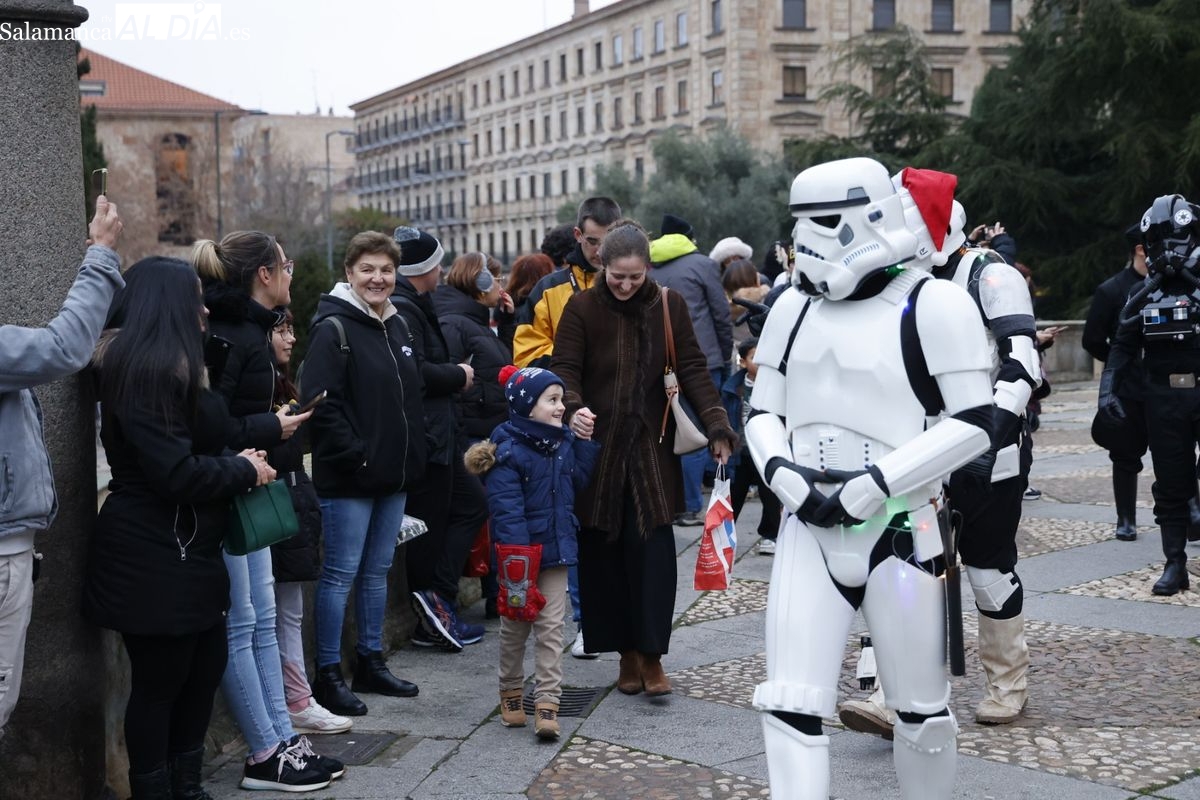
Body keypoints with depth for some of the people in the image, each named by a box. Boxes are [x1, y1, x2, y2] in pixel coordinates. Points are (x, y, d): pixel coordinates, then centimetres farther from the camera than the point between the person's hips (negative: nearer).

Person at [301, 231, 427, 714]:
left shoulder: (398, 326, 13)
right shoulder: (334, 329, -12)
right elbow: (320, 402, -19)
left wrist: (414, 450, 11)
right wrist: (353, 455, -20)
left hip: (394, 474, 8)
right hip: (348, 477, -8)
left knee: (377, 571, 15)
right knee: (341, 574, -1)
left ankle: (371, 662, 26)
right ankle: (328, 674, 8)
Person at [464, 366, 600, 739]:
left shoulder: (563, 441, 5)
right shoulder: (508, 451, -18)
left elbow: (578, 480, 12)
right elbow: (506, 508, -22)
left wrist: (583, 441, 3)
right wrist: (516, 558, -25)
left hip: (555, 550, 5)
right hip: (522, 553, -5)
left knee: (551, 628, 2)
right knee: (515, 627, 13)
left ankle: (547, 702, 2)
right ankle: (510, 693, 30)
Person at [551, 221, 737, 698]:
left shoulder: (669, 306, 3)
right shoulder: (582, 309, -1)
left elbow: (692, 369, 2)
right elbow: (565, 368, -6)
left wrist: (716, 426, -8)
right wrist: (573, 408, -28)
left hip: (651, 449, 0)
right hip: (597, 449, 0)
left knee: (652, 549, -7)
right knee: (604, 553, 4)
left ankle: (651, 655, 1)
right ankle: (626, 653, 16)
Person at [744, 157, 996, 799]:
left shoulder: (932, 304, -8)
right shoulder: (794, 306, 8)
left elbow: (972, 425, -11)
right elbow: (763, 414, 13)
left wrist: (873, 484, -18)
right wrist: (784, 473, -8)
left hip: (898, 529, -4)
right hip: (809, 531, 4)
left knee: (921, 711, 10)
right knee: (790, 707, -4)